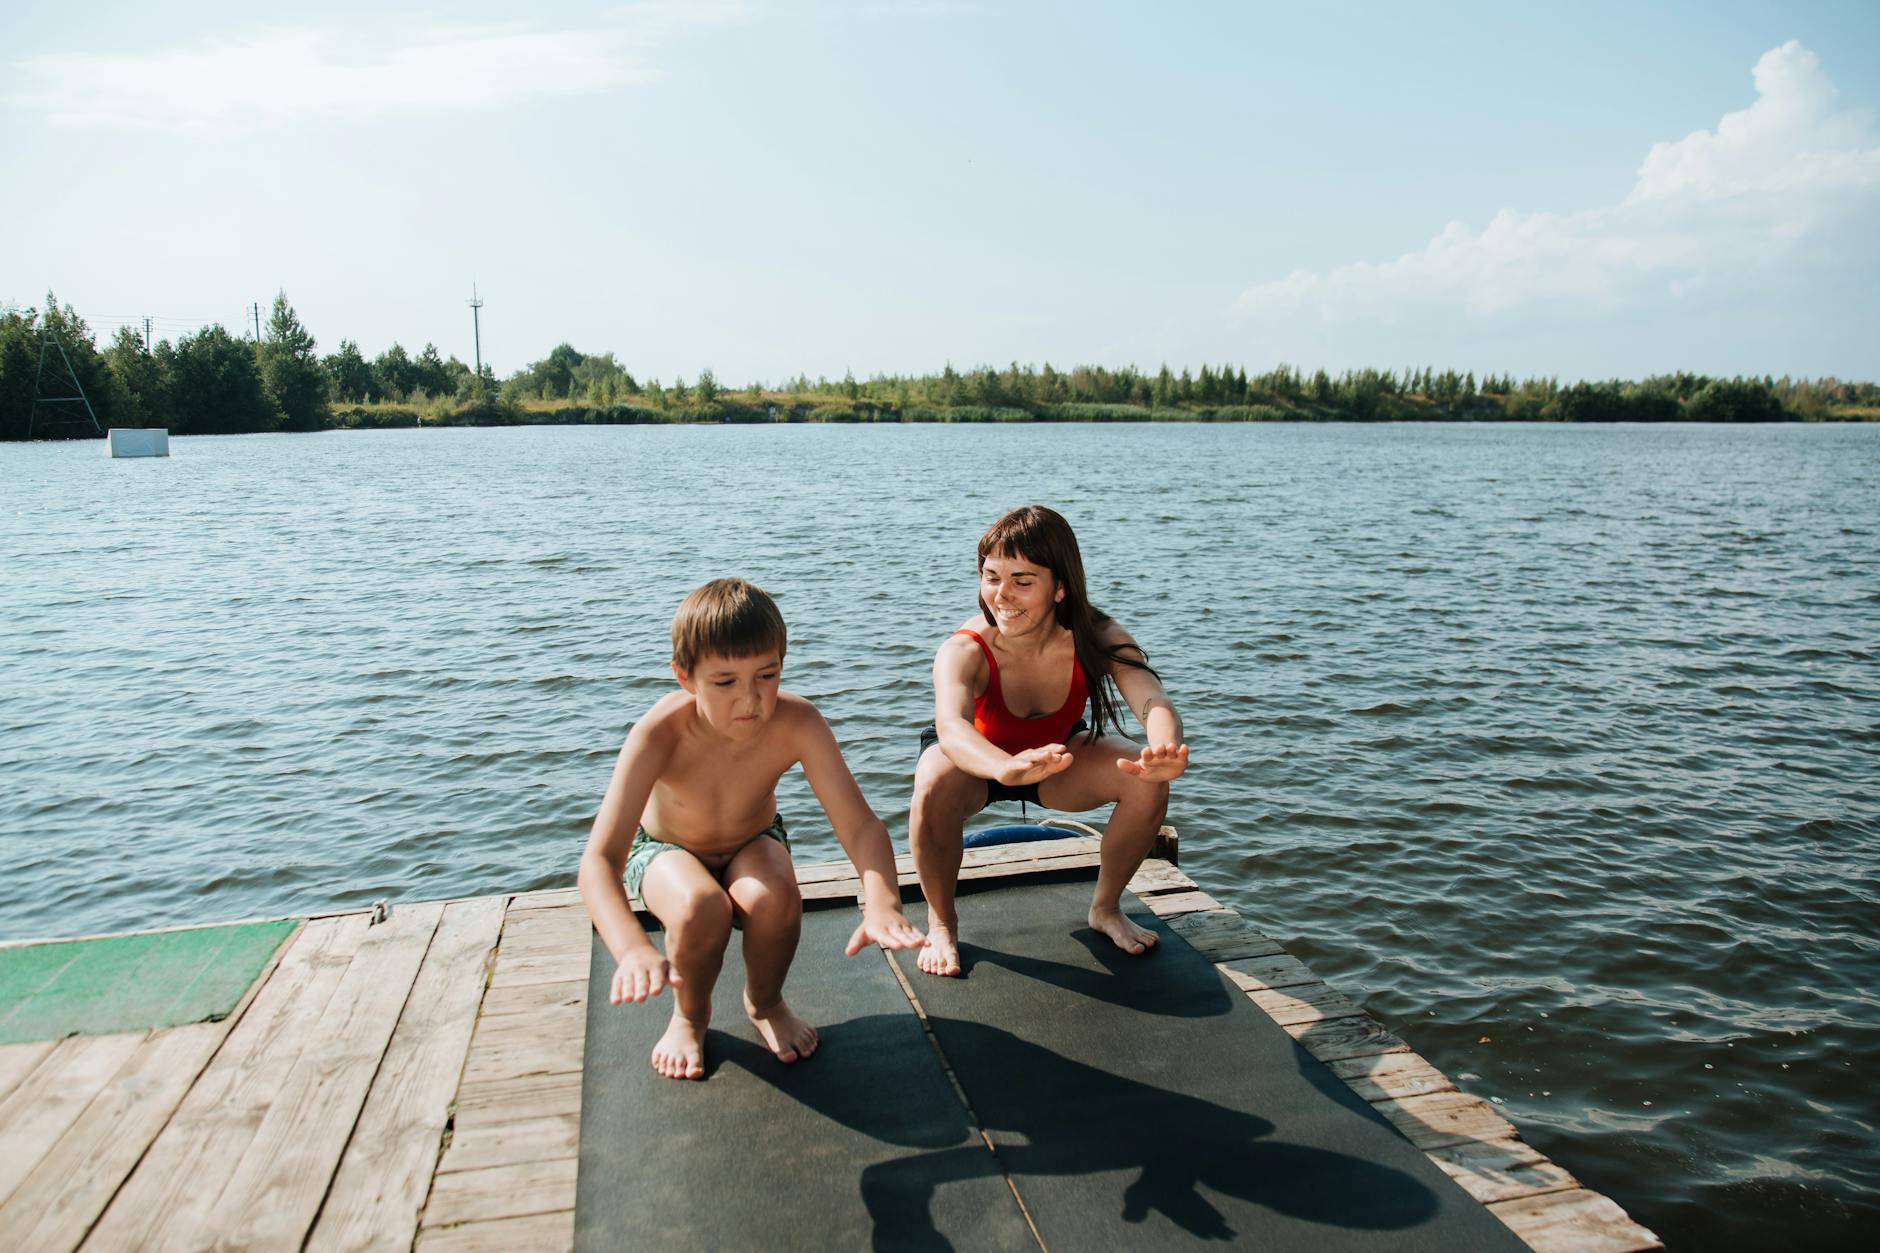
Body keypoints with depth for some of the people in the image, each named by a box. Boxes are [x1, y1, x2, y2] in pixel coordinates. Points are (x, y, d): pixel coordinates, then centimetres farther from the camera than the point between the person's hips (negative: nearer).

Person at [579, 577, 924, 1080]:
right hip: (666, 850, -1)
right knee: (702, 907, -34)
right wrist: (633, 950, -61)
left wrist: (881, 902, -56)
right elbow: (599, 859, -43)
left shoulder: (796, 723, -32)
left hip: (752, 843, 2)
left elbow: (860, 825, -35)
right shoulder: (660, 734, -37)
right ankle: (690, 1015, 1)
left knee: (774, 897, -32)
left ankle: (765, 1003, 3)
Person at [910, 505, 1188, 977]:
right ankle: (941, 921, -8)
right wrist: (1007, 768, -78)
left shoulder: (1099, 638, -29)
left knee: (1147, 780, -23)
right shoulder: (964, 651, -36)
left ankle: (1106, 908, 5)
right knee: (935, 786, -37)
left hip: (1058, 752, 3)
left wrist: (1165, 751, -69)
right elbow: (951, 726, -55)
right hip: (979, 760, -2)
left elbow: (1154, 703, -43)